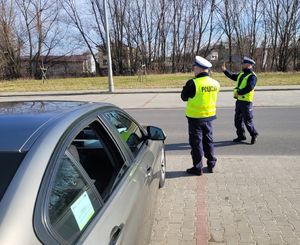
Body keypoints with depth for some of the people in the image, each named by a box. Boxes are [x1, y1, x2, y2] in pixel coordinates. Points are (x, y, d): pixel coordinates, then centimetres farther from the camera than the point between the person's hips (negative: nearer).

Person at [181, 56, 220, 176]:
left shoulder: (193, 83, -19)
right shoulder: (215, 83, -1)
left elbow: (184, 97, -9)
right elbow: (210, 97, 9)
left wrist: (186, 87, 7)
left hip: (195, 117, -5)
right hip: (209, 116, 6)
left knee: (196, 142, 6)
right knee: (208, 140, 18)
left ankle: (197, 168, 13)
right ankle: (211, 165, 26)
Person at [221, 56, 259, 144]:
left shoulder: (252, 76, -13)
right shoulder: (241, 74, 14)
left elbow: (249, 87, -24)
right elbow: (232, 76, 27)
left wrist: (239, 92, -20)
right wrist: (225, 70, 19)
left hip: (246, 101, -9)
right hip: (239, 100, 9)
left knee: (247, 120, -2)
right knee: (237, 119, 14)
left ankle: (254, 135, 18)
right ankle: (241, 135, 26)